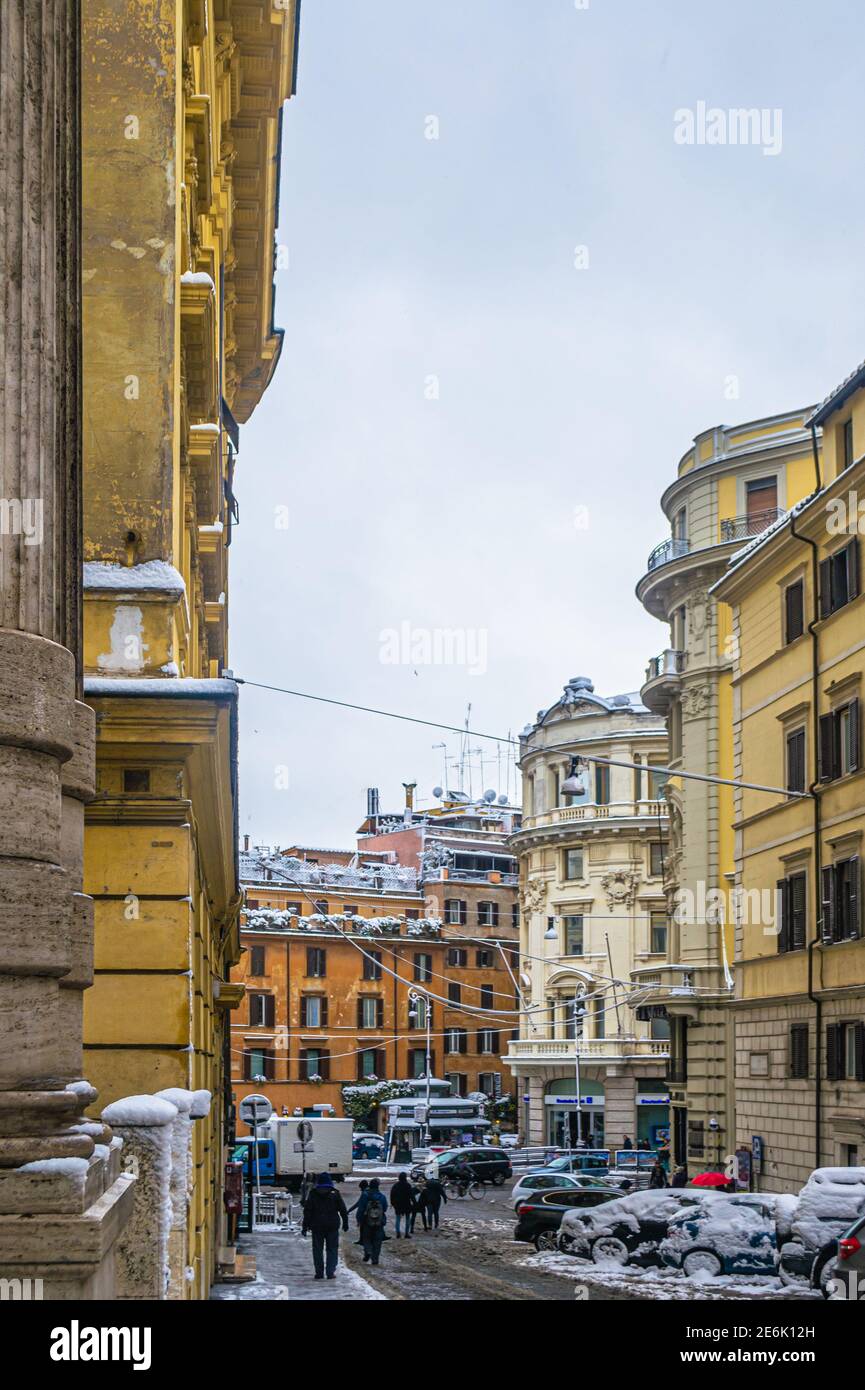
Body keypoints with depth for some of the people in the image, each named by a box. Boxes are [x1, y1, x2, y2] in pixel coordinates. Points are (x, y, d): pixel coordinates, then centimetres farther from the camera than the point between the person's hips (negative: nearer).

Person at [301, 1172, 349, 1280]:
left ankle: (319, 1272, 6)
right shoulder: (334, 1194, 0)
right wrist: (345, 1223, 13)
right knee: (332, 1249, 6)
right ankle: (331, 1272, -3)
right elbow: (343, 1210, 4)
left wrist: (305, 1226, 3)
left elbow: (307, 1211, 0)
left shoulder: (313, 1194, 0)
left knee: (318, 1250, 8)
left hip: (317, 1226, 0)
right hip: (332, 1226, 0)